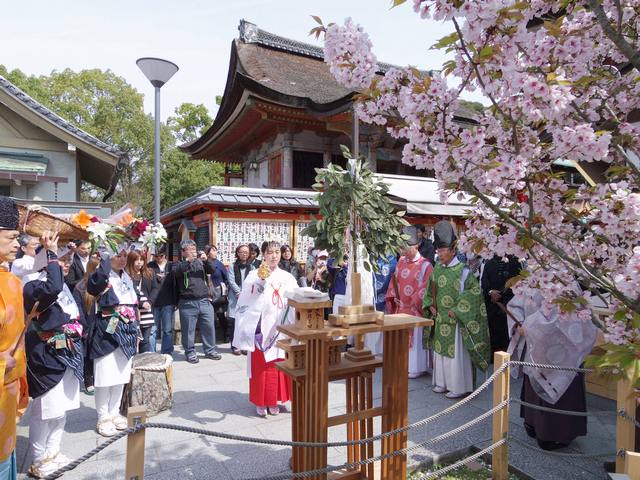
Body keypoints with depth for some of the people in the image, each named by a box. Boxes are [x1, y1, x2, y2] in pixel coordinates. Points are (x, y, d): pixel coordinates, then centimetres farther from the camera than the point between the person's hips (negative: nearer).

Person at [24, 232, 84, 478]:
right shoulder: (34, 287, -14)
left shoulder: (65, 286, 10)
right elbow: (52, 289, -37)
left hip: (68, 355, 8)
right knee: (46, 410, 1)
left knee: (61, 409, 16)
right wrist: (51, 253, -29)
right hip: (48, 358, -8)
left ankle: (52, 453, 30)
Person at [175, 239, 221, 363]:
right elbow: (177, 272, -16)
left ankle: (210, 351, 21)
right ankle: (190, 353, 19)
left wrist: (206, 260, -12)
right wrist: (188, 260, -26)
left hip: (204, 301, 3)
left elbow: (212, 271, 4)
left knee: (209, 327, 8)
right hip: (188, 303, -3)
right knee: (188, 329, 5)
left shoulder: (200, 262, 12)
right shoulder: (181, 264, 4)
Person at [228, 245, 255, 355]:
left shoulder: (252, 267, 11)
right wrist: (240, 293, -11)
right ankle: (234, 346, 8)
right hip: (235, 297, -1)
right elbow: (231, 281, -3)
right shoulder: (232, 266, 6)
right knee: (234, 321, -2)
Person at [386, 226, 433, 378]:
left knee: (414, 338, 3)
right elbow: (394, 281, 12)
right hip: (400, 308, 6)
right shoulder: (401, 261, 6)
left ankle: (415, 368, 16)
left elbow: (425, 288, -14)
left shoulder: (425, 265, -12)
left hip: (415, 309, -6)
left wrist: (412, 302, -11)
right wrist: (393, 298, 0)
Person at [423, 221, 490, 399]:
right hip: (440, 319, 7)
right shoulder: (437, 268, 4)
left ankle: (459, 387, 17)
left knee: (456, 353, 3)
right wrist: (430, 305, 2)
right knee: (440, 349, 15)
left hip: (456, 321, -6)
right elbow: (430, 289, 16)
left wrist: (457, 310, -18)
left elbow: (474, 292, -17)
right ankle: (442, 382, 30)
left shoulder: (462, 270, -15)